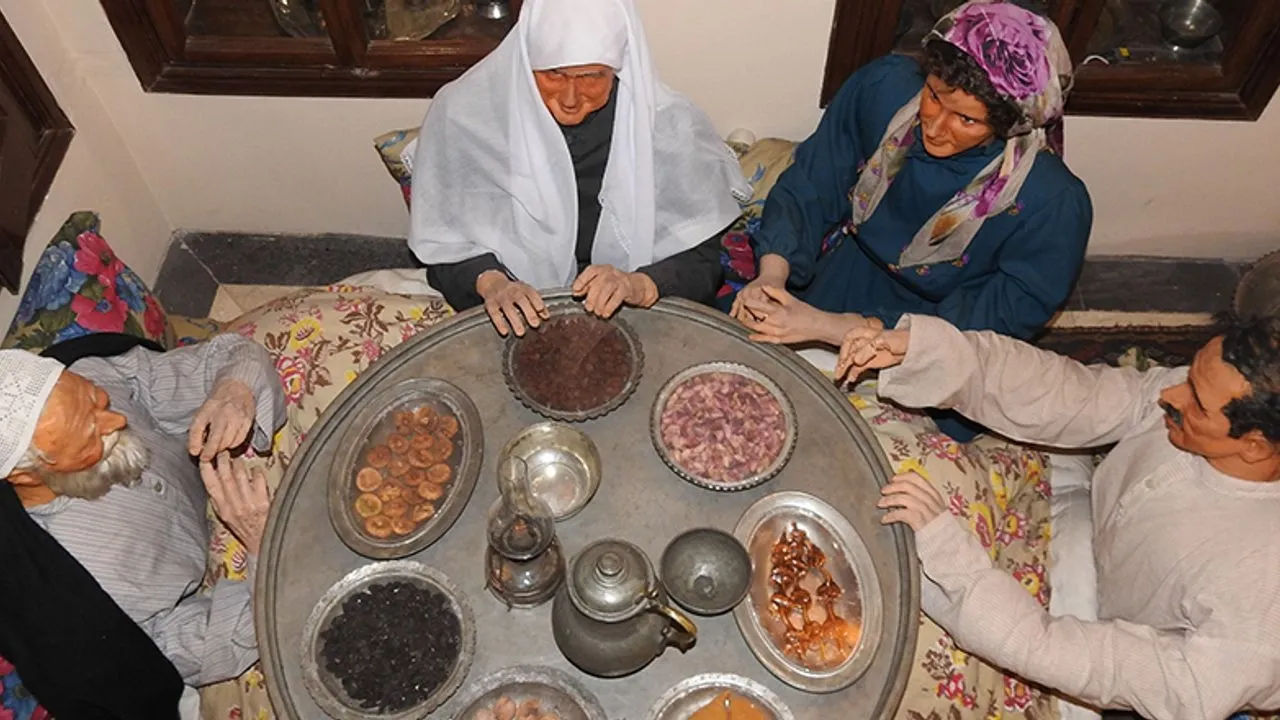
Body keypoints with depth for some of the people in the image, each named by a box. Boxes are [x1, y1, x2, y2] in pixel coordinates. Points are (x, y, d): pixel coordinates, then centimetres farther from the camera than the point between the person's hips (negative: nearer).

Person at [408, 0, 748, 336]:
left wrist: (641, 285, -27)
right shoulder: (463, 115, -10)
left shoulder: (669, 125, -10)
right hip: (514, 323, 0)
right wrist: (488, 281, -23)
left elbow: (701, 260, -6)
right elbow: (443, 244, -2)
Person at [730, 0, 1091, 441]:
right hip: (833, 274, 4)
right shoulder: (886, 85, -19)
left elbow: (988, 326, -22)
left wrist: (830, 327, -31)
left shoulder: (1053, 204, -27)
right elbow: (811, 185, -9)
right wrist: (772, 273, -30)